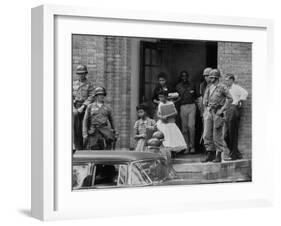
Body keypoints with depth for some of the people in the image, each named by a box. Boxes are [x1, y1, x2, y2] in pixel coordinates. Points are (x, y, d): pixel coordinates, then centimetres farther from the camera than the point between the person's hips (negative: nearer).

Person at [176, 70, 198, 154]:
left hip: (192, 106, -1)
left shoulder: (192, 86, 13)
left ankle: (192, 146, -6)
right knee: (184, 127, 1)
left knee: (191, 126, -12)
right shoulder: (178, 86, 12)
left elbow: (195, 97, 18)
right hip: (183, 107, 1)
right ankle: (187, 147, 6)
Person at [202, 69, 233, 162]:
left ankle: (219, 156, 6)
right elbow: (205, 100, 23)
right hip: (209, 112, 6)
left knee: (217, 135, -2)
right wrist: (206, 109, 12)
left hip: (217, 112, -6)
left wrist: (222, 110, -13)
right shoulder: (209, 87, 12)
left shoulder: (222, 87, -7)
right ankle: (210, 154, 12)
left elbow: (230, 99, -10)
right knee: (207, 134, 3)